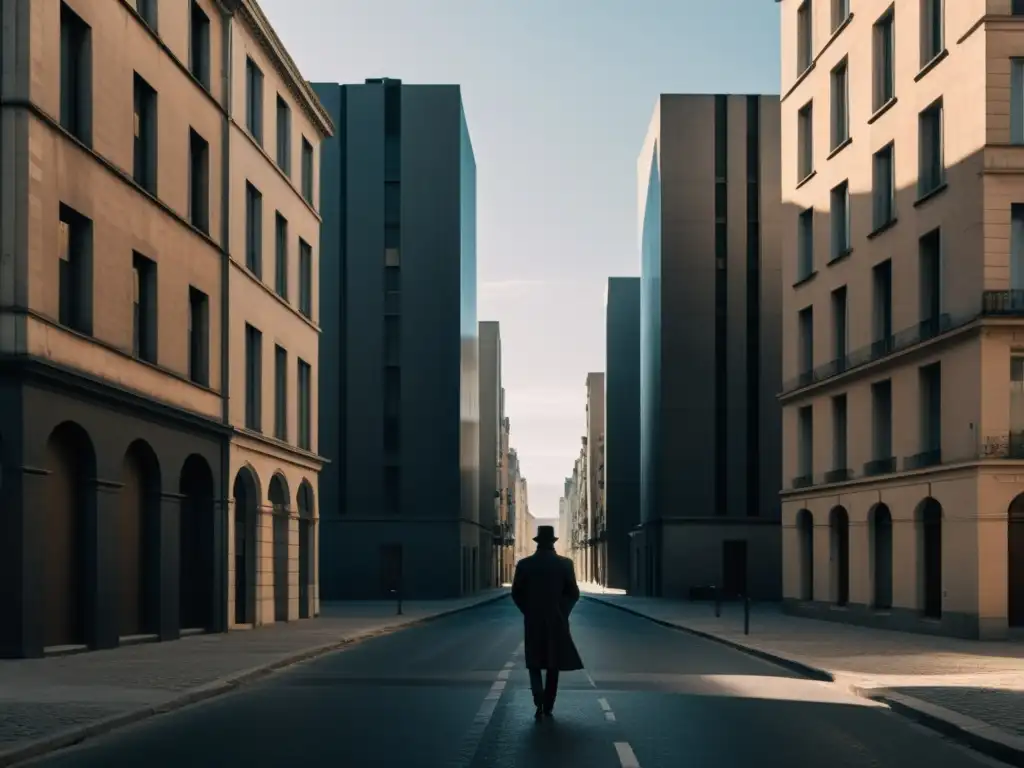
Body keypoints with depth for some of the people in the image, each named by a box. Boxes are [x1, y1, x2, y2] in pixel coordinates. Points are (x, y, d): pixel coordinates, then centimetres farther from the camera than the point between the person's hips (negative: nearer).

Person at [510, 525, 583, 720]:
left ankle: (539, 703, -12)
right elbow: (574, 594, -4)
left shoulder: (524, 564, -5)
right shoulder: (565, 564, -6)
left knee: (535, 663, 9)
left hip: (533, 622, 0)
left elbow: (516, 593, -2)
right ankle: (548, 707, 11)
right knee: (553, 664, 11)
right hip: (557, 621, 0)